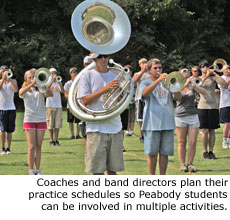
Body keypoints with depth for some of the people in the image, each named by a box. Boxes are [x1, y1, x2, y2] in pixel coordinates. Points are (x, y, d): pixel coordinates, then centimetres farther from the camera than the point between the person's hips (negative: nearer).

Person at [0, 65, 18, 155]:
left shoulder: (13, 81, 9)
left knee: (10, 130, 2)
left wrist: (9, 79, -12)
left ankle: (8, 148, 7)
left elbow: (15, 90, -11)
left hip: (11, 108, 2)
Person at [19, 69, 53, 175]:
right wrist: (32, 84, -29)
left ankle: (37, 169, 8)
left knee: (38, 146, 4)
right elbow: (21, 93, -18)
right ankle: (31, 170, -2)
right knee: (32, 146, -6)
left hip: (41, 120, 2)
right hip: (29, 120, -2)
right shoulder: (25, 89, 7)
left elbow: (50, 94, -9)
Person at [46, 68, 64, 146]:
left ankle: (56, 140, 6)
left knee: (57, 124, 0)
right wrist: (52, 80, -27)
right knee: (50, 124, -4)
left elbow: (63, 91, -4)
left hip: (58, 106, 3)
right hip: (50, 106, -3)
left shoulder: (58, 83, 13)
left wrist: (59, 83, -19)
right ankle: (51, 140, 1)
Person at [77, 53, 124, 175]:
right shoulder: (87, 76, 1)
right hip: (96, 127, -3)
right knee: (98, 169, -4)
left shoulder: (115, 75, 11)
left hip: (115, 127, 4)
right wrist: (105, 89, -18)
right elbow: (85, 101, -8)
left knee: (112, 168, 6)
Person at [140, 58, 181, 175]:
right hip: (152, 124, -3)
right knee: (152, 153, 0)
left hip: (167, 123, 3)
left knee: (165, 152, 3)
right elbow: (145, 93, -17)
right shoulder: (145, 83, 8)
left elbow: (178, 96, 3)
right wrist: (158, 80, -27)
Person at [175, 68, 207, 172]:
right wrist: (184, 85, -26)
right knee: (182, 142, 1)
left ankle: (190, 164, 3)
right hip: (180, 117, -1)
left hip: (193, 116, 2)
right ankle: (182, 164, 7)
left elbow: (204, 92, -9)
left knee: (192, 142, -4)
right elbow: (177, 95, -18)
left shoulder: (192, 87, 7)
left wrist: (194, 86, -25)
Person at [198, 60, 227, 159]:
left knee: (212, 130, 2)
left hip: (213, 106, 1)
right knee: (205, 130, -4)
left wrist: (215, 74, -12)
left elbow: (224, 84, -9)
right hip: (203, 106, -1)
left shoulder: (213, 77, 6)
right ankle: (205, 152, 3)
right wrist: (205, 76, -20)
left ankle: (211, 151, 9)